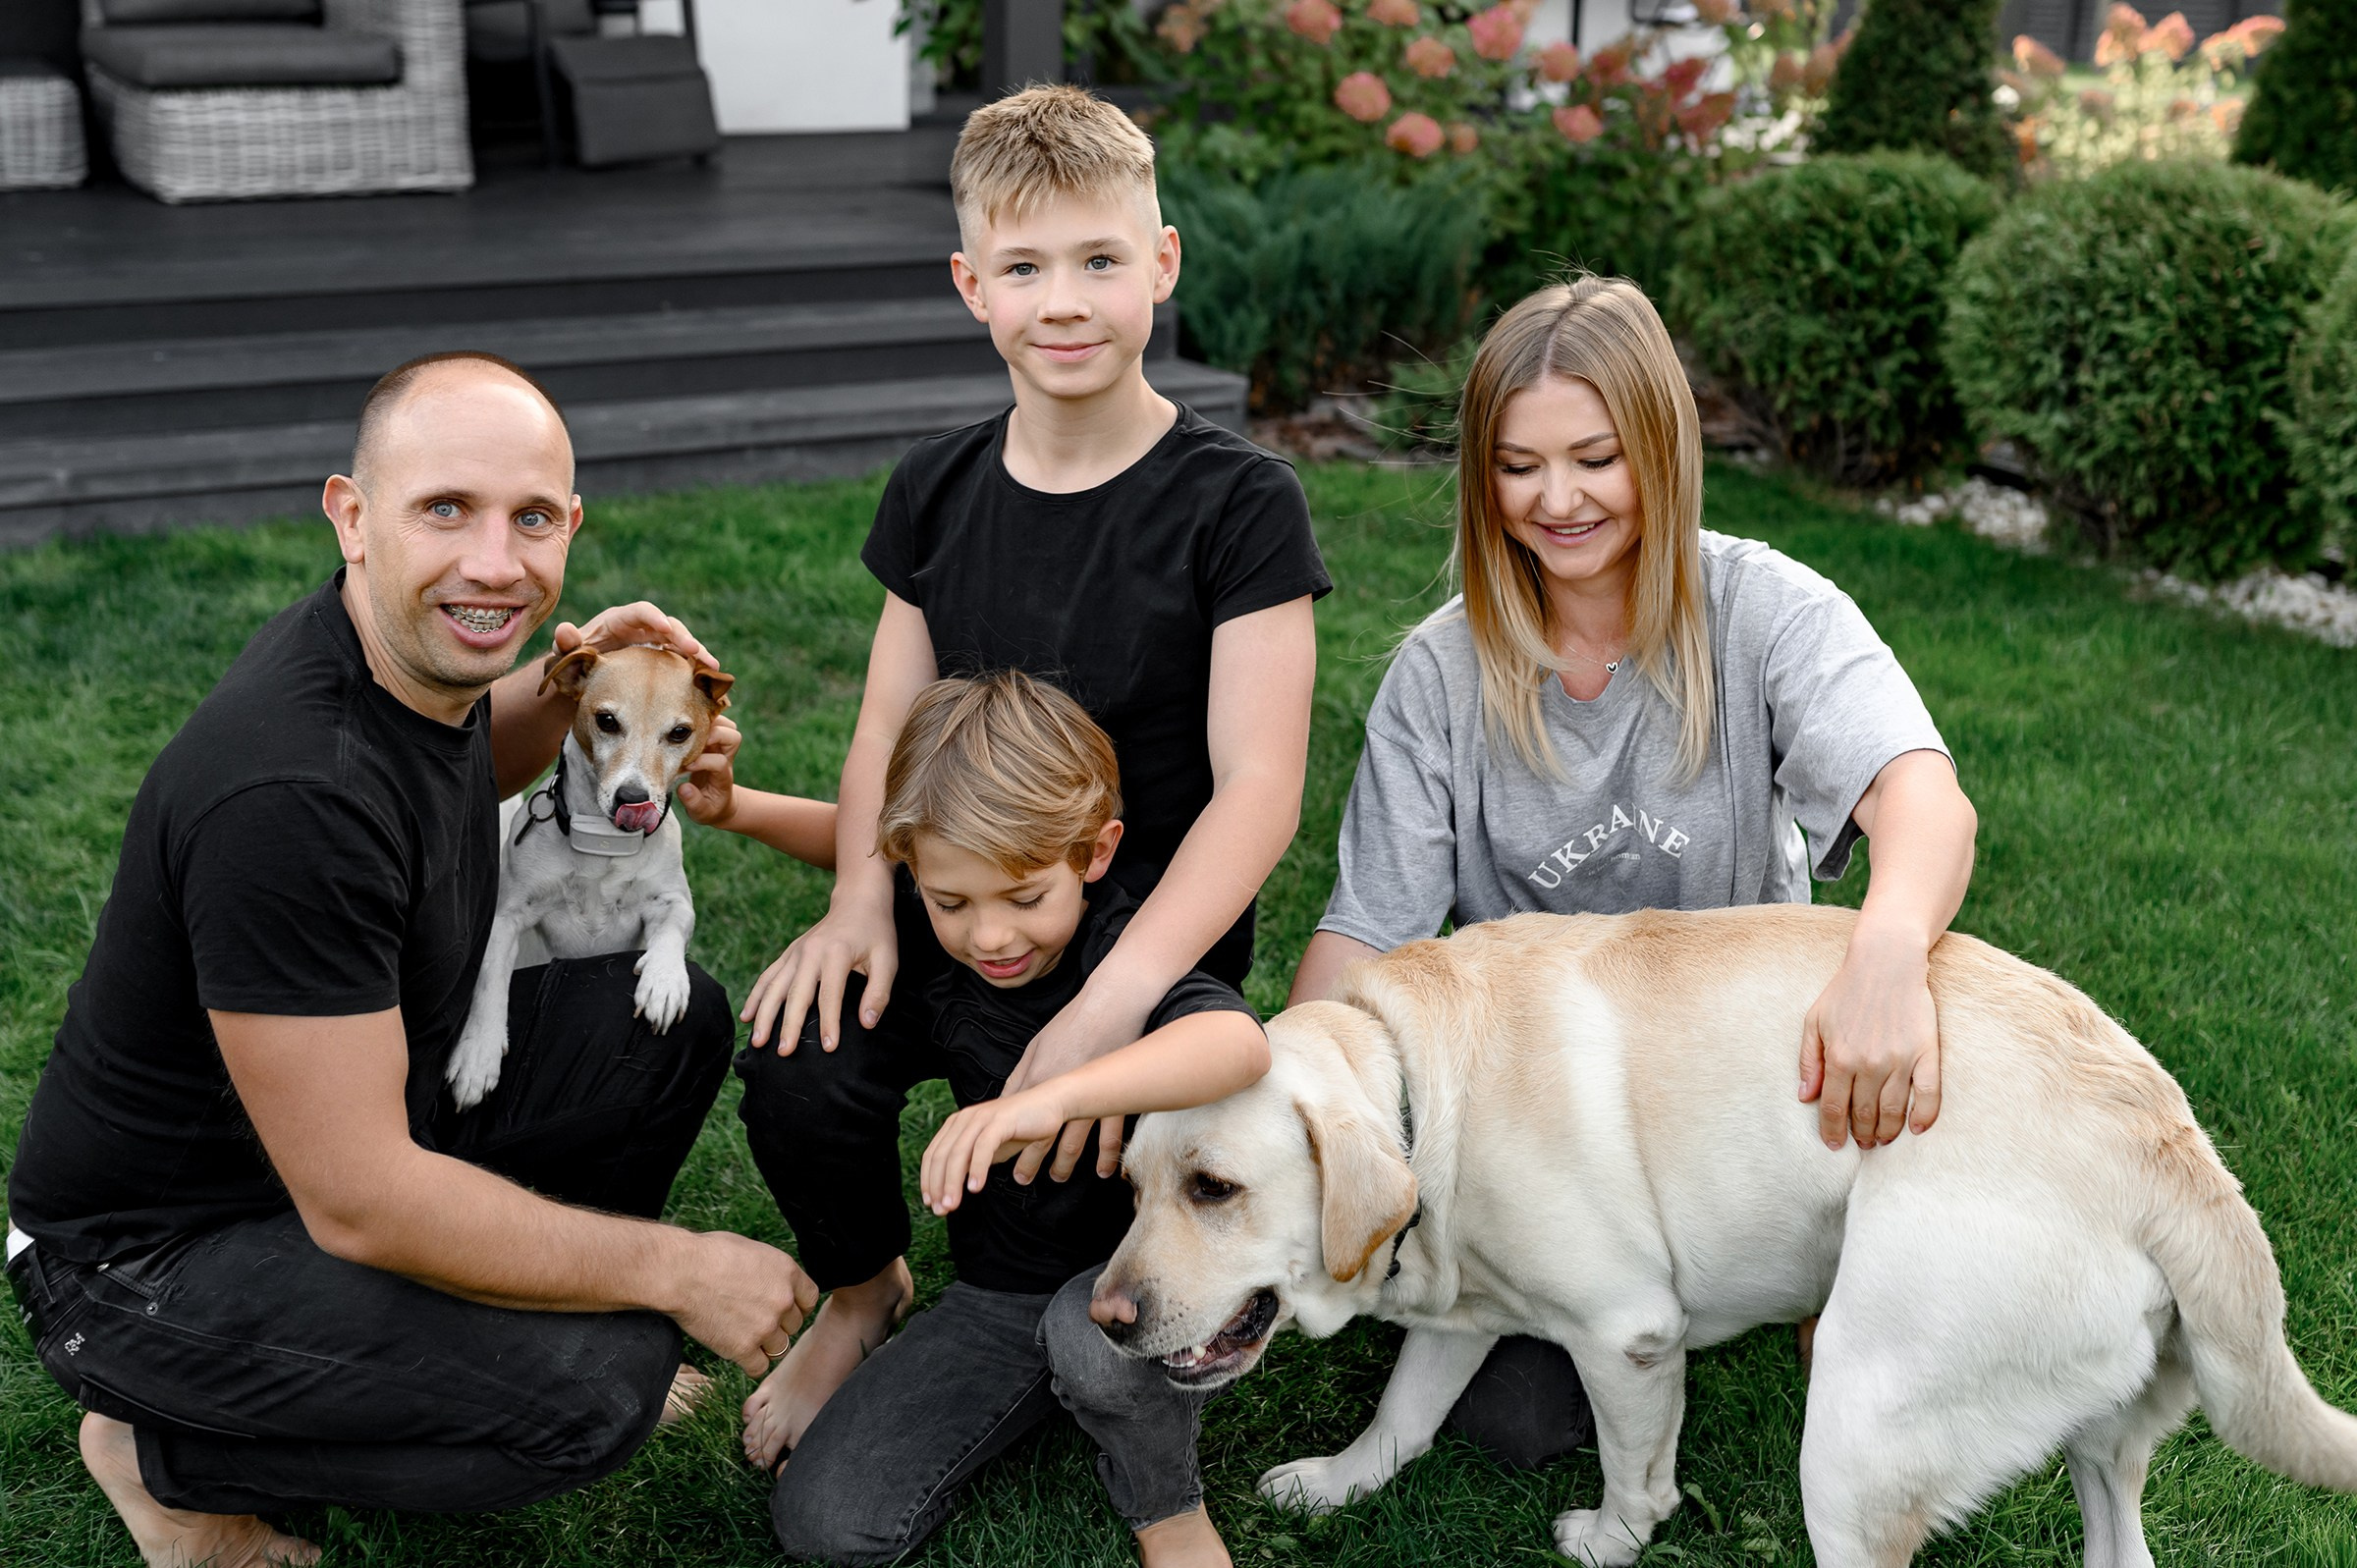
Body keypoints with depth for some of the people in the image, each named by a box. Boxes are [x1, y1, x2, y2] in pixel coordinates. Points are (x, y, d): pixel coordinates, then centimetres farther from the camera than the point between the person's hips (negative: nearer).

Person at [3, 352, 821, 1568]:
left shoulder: (414, 650, -7)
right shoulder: (286, 797, -35)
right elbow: (360, 1200, -32)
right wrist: (675, 1270, -21)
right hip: (152, 1255, -8)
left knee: (674, 1022, 2)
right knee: (599, 1380, -23)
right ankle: (169, 1456, -1)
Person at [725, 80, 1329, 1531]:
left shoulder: (1237, 503, -11)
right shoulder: (937, 491, 5)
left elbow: (1259, 786, -17)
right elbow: (892, 720, 10)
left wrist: (1114, 1001, -29)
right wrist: (862, 897, -10)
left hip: (1155, 919, -3)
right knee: (799, 1074, -24)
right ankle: (864, 1290, 12)